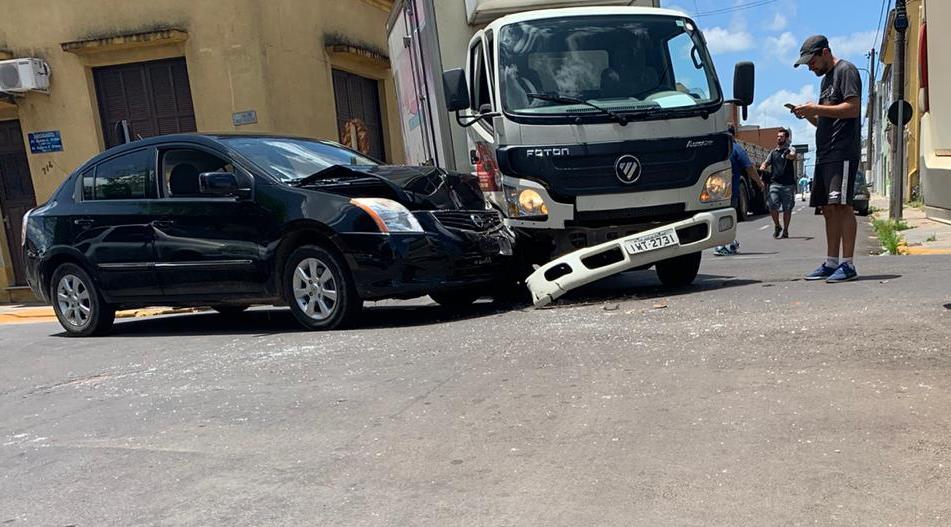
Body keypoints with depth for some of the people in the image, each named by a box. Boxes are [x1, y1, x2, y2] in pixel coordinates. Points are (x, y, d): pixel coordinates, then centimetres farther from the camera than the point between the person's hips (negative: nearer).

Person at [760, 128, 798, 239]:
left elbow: (793, 156, -18)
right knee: (772, 206, -12)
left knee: (787, 208, 2)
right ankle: (777, 226, 9)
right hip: (775, 183, 2)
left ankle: (785, 230, 15)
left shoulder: (790, 149, 4)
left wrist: (788, 155, -44)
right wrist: (763, 167, -6)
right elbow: (766, 163, 19)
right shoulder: (773, 152, 17)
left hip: (788, 184, -2)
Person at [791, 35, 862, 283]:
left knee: (841, 205, -14)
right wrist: (808, 115, 9)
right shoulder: (826, 79, 26)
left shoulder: (846, 70, -1)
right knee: (828, 208, 7)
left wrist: (816, 109, -13)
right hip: (824, 153, 9)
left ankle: (848, 265, -13)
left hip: (843, 152, -9)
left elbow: (853, 108, -14)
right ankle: (831, 263, 10)